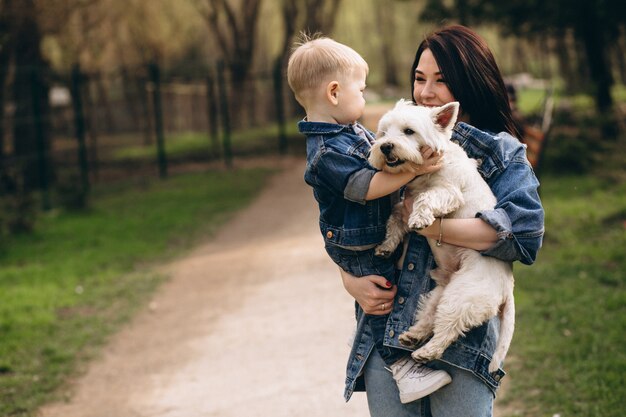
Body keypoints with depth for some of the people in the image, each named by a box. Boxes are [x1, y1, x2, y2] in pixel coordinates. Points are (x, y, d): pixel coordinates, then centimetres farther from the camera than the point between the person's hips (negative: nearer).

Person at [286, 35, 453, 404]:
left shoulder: (351, 131, 5)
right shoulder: (327, 152, -29)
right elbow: (366, 186, -34)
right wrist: (413, 169, -35)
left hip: (375, 233, 10)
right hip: (358, 246, -10)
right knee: (383, 292, -5)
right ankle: (400, 366, 2)